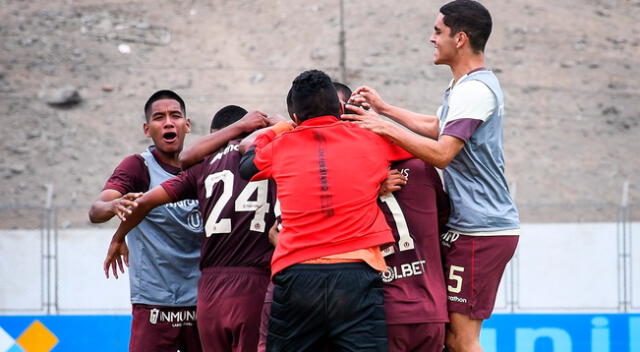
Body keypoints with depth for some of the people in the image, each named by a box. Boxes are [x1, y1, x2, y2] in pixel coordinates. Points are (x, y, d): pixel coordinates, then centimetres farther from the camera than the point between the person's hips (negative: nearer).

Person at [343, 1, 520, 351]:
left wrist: (386, 127, -20)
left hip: (479, 231, -10)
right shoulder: (467, 85, 16)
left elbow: (442, 153, -24)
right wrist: (384, 108, 29)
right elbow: (436, 127, 32)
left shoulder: (475, 90, -17)